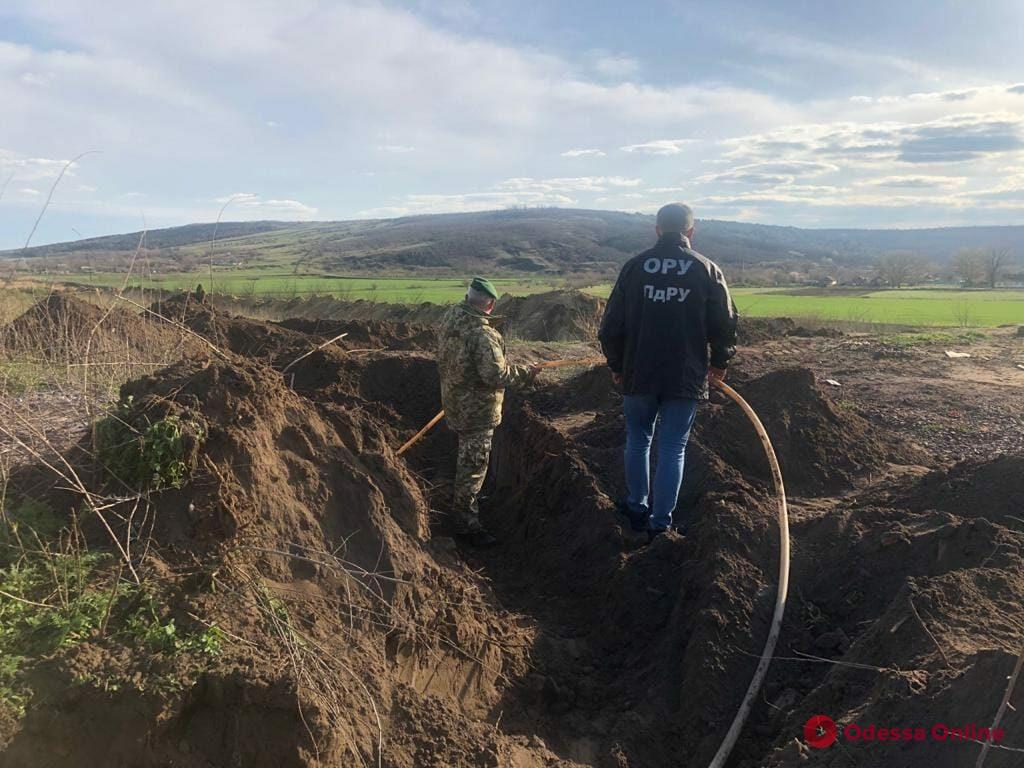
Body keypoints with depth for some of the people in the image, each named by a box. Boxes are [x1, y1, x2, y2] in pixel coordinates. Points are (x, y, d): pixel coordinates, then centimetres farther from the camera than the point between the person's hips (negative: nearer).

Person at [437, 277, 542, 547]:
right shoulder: (482, 334, -29)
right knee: (473, 465, 3)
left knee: (466, 458, 28)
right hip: (476, 411, -9)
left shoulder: (449, 319, -2)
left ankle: (463, 503, 48)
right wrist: (526, 372, -17)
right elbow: (496, 375, -30)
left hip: (454, 403, 9)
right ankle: (467, 524, 14)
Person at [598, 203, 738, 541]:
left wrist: (617, 366, 16)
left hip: (639, 374, 1)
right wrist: (719, 362, 19)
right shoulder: (707, 270, -2)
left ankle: (638, 508, 28)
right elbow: (725, 324, 2)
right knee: (673, 449, 6)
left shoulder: (634, 266, -1)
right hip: (686, 377, -1)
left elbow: (612, 324, 1)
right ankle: (660, 523, 10)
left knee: (638, 441, 19)